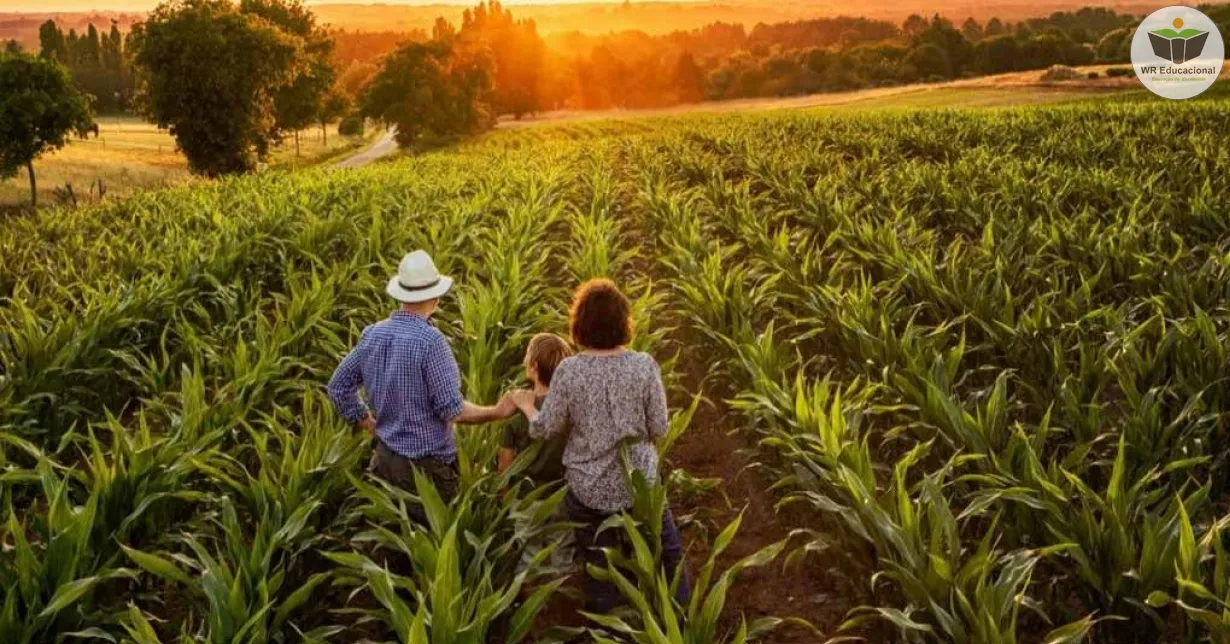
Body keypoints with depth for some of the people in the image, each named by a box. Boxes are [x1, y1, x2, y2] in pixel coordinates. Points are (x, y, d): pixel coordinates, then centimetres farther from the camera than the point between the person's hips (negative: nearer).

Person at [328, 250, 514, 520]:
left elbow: (338, 387, 9)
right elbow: (452, 409, -20)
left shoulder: (372, 334, 0)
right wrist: (498, 412, -7)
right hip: (426, 464, -6)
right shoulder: (430, 340, -20)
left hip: (385, 457, 7)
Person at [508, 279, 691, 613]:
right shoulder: (644, 365, -14)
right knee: (667, 552, 22)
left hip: (589, 489, 0)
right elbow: (659, 430, -7)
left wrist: (526, 405, 14)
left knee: (600, 572, 16)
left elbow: (545, 429, -5)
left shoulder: (569, 371, -15)